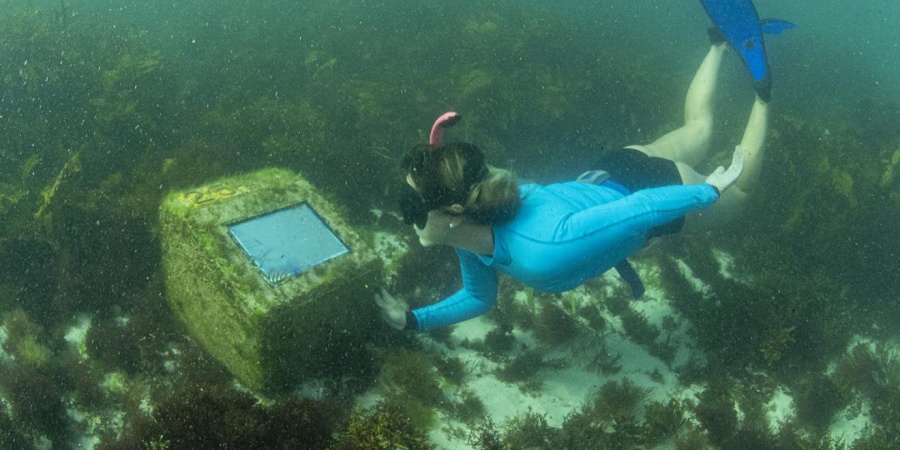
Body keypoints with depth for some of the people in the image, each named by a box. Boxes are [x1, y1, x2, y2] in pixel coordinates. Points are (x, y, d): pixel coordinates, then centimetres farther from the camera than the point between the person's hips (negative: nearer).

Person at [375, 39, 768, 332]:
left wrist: (709, 191, -21)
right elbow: (480, 297, -1)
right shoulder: (468, 234, -23)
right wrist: (413, 320, -12)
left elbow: (645, 208, -36)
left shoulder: (538, 253, -46)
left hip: (656, 191, -5)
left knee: (733, 191, 29)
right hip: (611, 176, 5)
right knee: (698, 130, 34)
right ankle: (721, 46, 50)